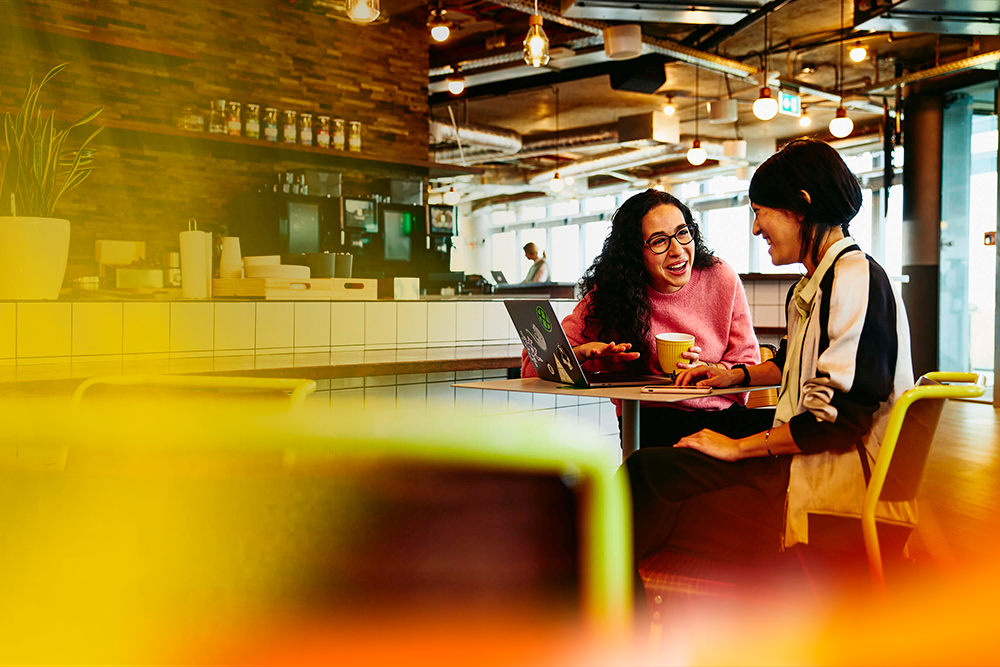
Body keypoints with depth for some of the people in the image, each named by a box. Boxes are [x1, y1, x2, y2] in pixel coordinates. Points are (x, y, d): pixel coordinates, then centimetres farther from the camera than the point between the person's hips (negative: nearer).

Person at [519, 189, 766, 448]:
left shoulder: (720, 278, 1)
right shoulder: (609, 295, -3)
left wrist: (703, 370, -18)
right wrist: (584, 352, -24)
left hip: (721, 414, 3)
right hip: (650, 421, -2)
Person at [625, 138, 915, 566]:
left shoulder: (856, 279, -14)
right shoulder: (813, 286, 18)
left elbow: (837, 420, -21)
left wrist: (740, 447, -13)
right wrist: (738, 375, 21)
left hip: (837, 477, -10)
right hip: (803, 459, 10)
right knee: (648, 470, -7)